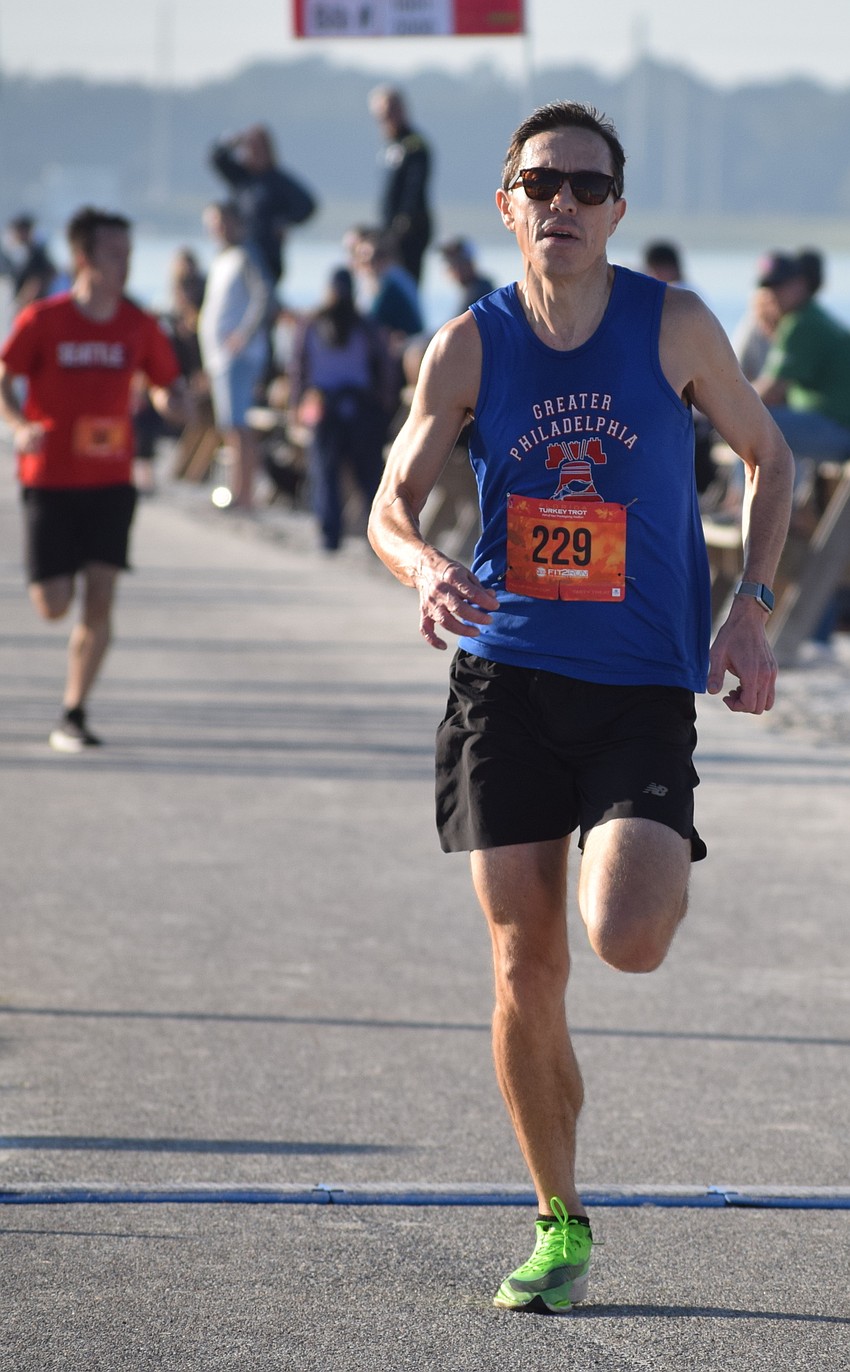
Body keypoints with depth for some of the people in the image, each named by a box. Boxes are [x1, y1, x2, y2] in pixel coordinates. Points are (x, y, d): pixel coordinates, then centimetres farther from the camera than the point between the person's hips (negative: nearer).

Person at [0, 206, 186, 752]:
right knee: (54, 605, -4)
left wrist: (173, 400, -14)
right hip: (50, 479, -2)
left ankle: (74, 716, 3)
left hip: (111, 480, 2)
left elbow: (167, 381, 11)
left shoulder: (138, 325, 1)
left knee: (100, 601, -7)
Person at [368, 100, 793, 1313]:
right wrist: (426, 570, -20)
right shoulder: (470, 346, -2)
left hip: (644, 682, -1)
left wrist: (750, 606, -1)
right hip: (507, 675, 1)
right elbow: (393, 504, 3)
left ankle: (658, 872, 19)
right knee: (526, 971, -1)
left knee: (627, 939, -20)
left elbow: (768, 455, 9)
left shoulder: (675, 328, -5)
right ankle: (559, 1228, 16)